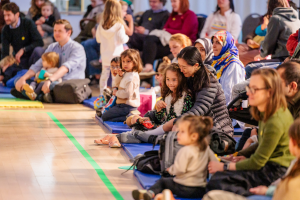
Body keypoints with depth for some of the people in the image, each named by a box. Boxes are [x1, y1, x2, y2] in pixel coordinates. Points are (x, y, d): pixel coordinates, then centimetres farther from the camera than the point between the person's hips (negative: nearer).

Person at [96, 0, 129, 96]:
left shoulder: (101, 24, -2)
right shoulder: (119, 25, -15)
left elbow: (98, 38, 6)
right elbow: (122, 39, -12)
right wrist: (127, 37, 8)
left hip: (105, 54, 4)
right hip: (116, 54, -4)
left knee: (104, 74, 13)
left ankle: (102, 93, 19)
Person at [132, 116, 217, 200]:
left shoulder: (186, 151, -18)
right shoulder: (206, 148, 3)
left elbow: (178, 170, -19)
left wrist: (170, 169, 2)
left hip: (184, 188, -7)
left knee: (162, 181, 4)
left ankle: (151, 192, -17)